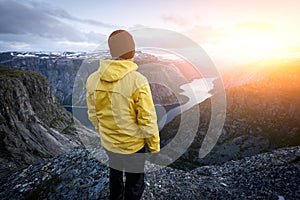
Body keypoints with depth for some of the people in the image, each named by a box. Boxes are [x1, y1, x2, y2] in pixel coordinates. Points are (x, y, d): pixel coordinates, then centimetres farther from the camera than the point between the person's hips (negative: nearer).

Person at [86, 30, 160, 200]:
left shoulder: (93, 79, -10)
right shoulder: (137, 80, -25)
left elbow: (93, 114, 1)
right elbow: (147, 119, -21)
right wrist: (155, 146, -5)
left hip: (108, 142, 5)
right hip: (133, 144, -5)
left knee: (115, 174, 30)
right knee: (135, 183, 19)